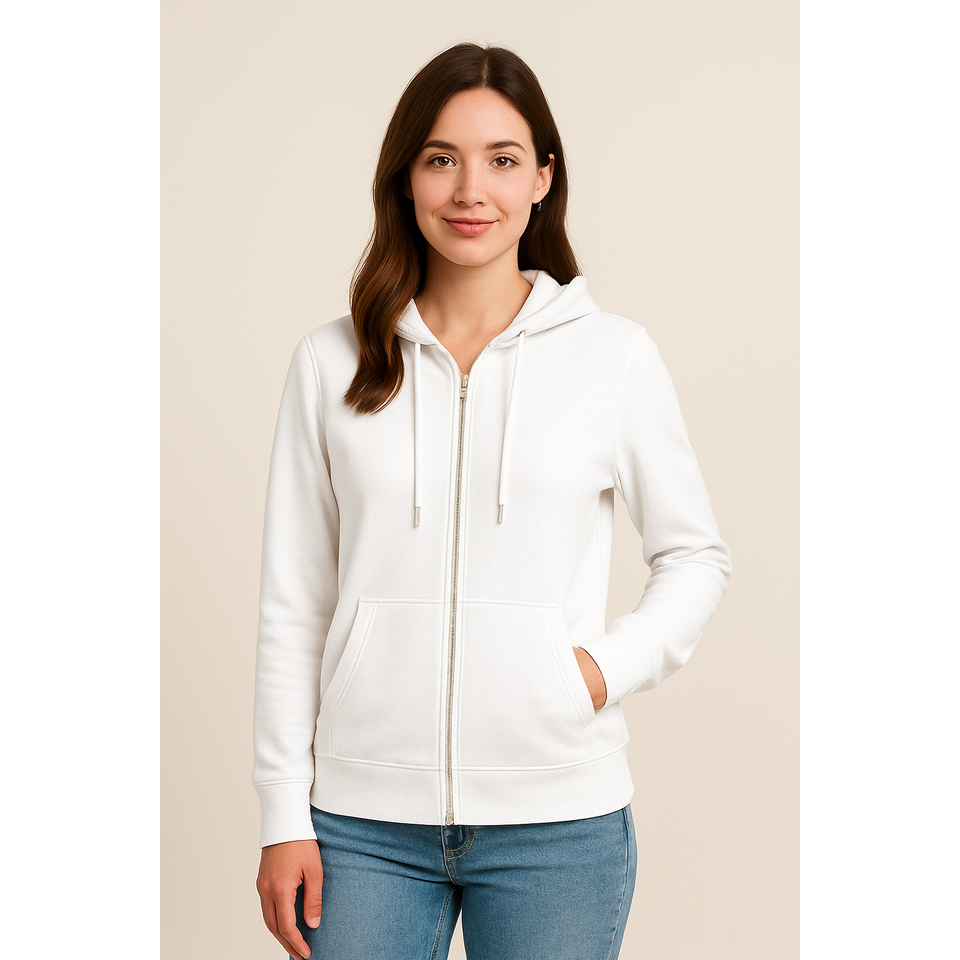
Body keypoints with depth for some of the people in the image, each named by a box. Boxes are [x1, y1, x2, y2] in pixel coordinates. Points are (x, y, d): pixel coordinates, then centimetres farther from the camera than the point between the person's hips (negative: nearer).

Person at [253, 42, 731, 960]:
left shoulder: (615, 357, 0)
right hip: (363, 820, 1)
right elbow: (293, 602, 4)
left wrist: (614, 663, -7)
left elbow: (695, 555, 10)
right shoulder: (333, 362, 2)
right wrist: (284, 815, 2)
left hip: (558, 821, 0)